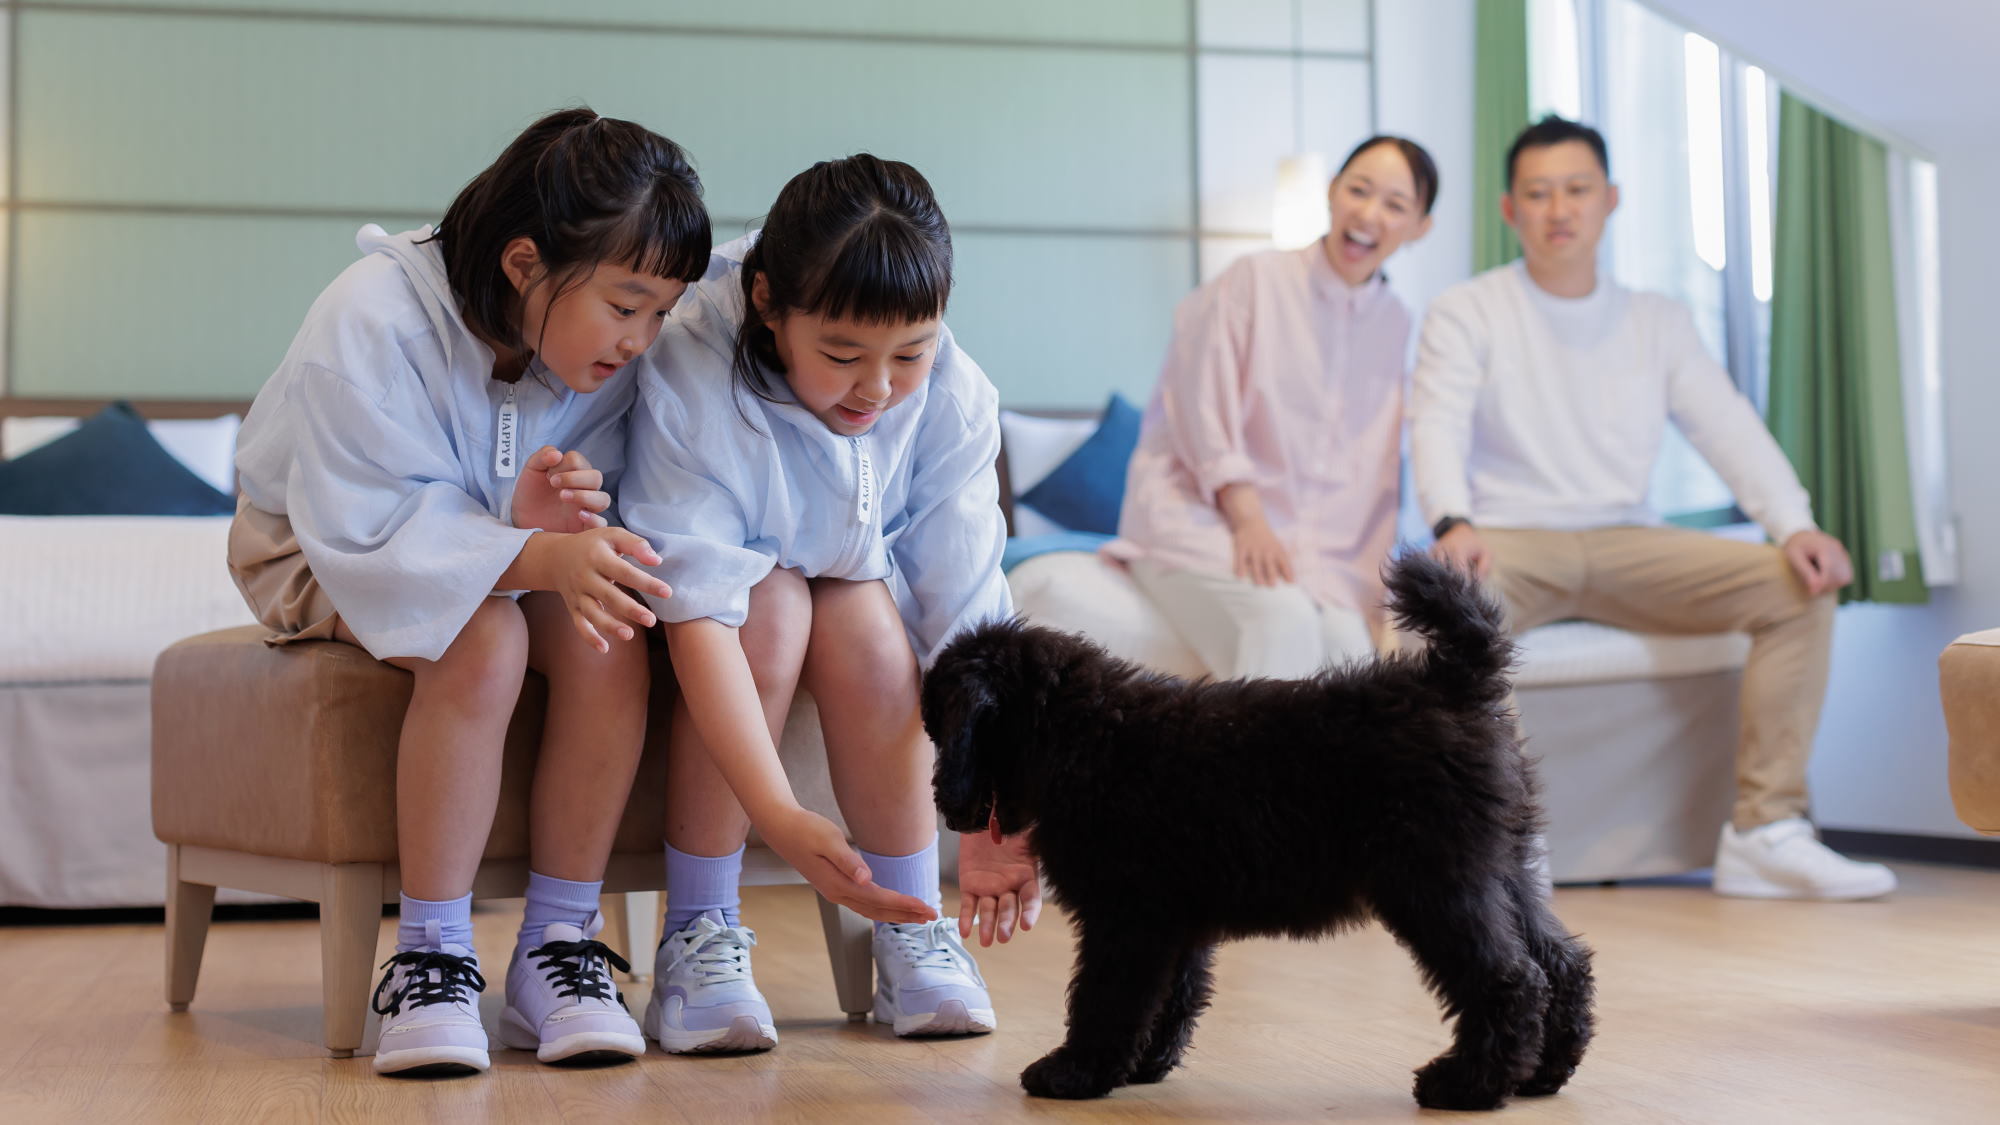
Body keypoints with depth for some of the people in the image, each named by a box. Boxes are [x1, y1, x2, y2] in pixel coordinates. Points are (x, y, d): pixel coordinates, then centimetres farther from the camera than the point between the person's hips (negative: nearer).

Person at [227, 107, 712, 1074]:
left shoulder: (613, 355, -14)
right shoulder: (371, 321, -31)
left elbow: (586, 533, -12)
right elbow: (371, 530, -33)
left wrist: (549, 526, -38)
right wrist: (537, 556, -48)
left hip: (499, 548, 5)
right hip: (324, 554, -5)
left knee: (609, 637, -28)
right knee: (484, 641, -36)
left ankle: (557, 948, -18)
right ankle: (430, 957, -24)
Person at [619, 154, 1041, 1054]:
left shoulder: (953, 399, -23)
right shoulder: (690, 379, -34)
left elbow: (966, 613, -25)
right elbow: (701, 611, -40)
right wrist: (779, 816, -50)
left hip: (860, 589, 3)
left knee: (865, 618, -30)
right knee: (775, 602, -34)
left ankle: (914, 928, -17)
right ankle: (698, 935, -24)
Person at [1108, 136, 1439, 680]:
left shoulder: (1392, 322, 16)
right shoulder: (1255, 280, 0)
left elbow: (1373, 476, 15)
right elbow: (1201, 413, -6)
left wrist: (1365, 585, 4)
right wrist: (1249, 518, -16)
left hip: (1316, 545, 5)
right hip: (1199, 517, -4)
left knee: (1348, 641, -27)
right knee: (1285, 620, -34)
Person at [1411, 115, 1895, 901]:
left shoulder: (1657, 321, 17)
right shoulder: (1465, 314, 6)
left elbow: (1728, 428, 6)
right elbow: (1438, 428, -8)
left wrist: (1796, 525, -12)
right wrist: (1453, 524, -31)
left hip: (1627, 544, 4)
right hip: (1510, 541, -3)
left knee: (1799, 587, -18)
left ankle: (1765, 832, -19)